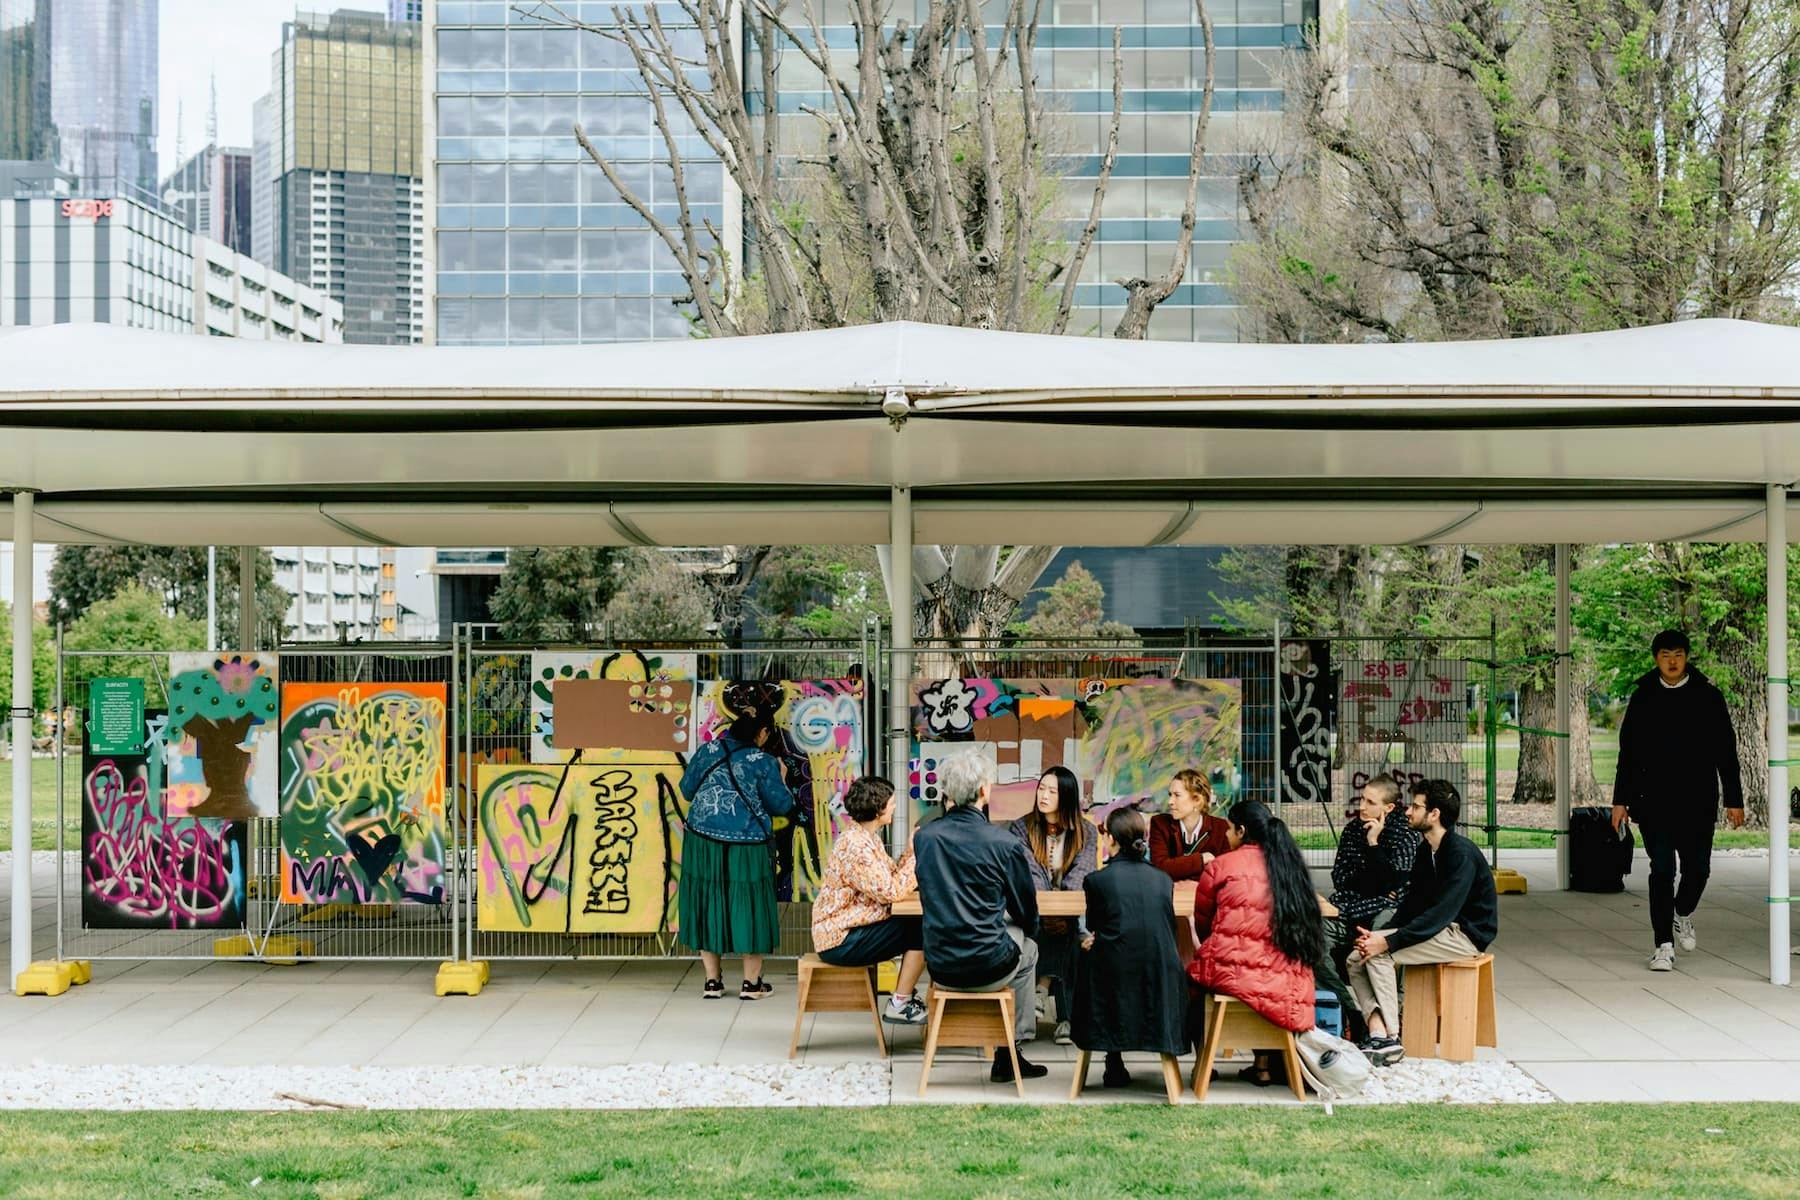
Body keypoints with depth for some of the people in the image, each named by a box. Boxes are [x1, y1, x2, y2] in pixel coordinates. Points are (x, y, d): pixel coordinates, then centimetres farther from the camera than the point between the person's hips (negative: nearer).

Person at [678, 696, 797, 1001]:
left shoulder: (708, 751, -2)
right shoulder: (763, 763, -12)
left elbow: (687, 789, 8)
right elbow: (781, 805, -4)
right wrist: (781, 779, 13)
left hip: (703, 844, 3)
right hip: (746, 849, -3)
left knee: (707, 906, 14)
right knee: (750, 908, 10)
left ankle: (713, 981, 18)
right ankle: (751, 983, 15)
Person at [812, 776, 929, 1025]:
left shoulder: (867, 838, 11)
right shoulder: (855, 845, -22)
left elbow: (891, 875, 8)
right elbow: (889, 892, -23)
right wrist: (915, 856, -14)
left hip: (845, 930, 10)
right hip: (840, 940, -10)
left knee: (918, 928, 12)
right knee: (920, 932, -10)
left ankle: (906, 994, 19)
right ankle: (899, 1005, -3)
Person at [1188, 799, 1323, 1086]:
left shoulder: (1220, 866, -1)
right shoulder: (1290, 865, 11)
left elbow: (1202, 923, 10)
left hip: (1231, 971, -4)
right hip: (1285, 980, 4)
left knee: (1195, 975, 25)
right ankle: (1264, 1065, 32)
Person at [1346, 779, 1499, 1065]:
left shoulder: (1461, 854, -19)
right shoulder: (1426, 851, 11)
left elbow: (1441, 914, -26)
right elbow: (1411, 904, 11)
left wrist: (1387, 941, -28)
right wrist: (1378, 935, -8)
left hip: (1466, 935, -9)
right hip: (1439, 931, 9)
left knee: (1379, 954, -24)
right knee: (1357, 958, -8)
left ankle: (1390, 1038, -20)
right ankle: (1378, 1032, -23)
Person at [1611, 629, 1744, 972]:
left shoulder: (1707, 696, 2)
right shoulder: (1643, 699, 5)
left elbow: (1726, 751, 5)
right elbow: (1627, 753, 10)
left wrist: (1734, 800, 1)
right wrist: (1621, 801, 6)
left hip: (1698, 803, 0)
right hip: (1654, 804, 0)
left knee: (1697, 868, 2)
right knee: (1662, 870, -4)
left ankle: (1683, 915, 33)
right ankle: (1664, 945, 0)